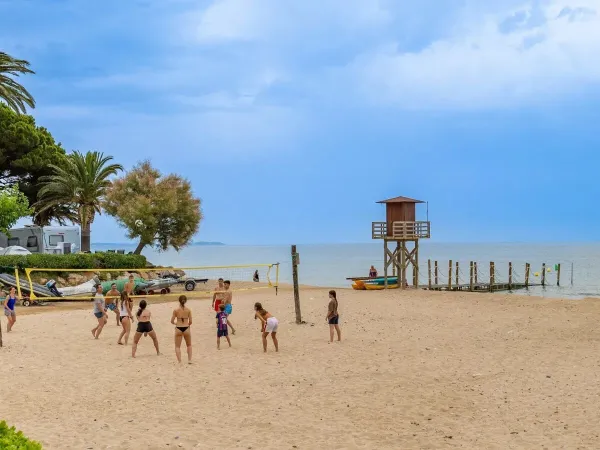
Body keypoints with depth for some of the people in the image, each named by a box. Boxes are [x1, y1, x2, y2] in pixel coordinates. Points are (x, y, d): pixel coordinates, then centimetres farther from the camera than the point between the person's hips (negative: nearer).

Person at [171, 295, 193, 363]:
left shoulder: (176, 310, -6)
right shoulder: (188, 310, -4)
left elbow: (172, 321, -4)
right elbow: (190, 322, -2)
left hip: (178, 329, -1)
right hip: (186, 328, 1)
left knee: (177, 346, 10)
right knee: (189, 345, 23)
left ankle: (179, 361, -2)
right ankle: (189, 360, 18)